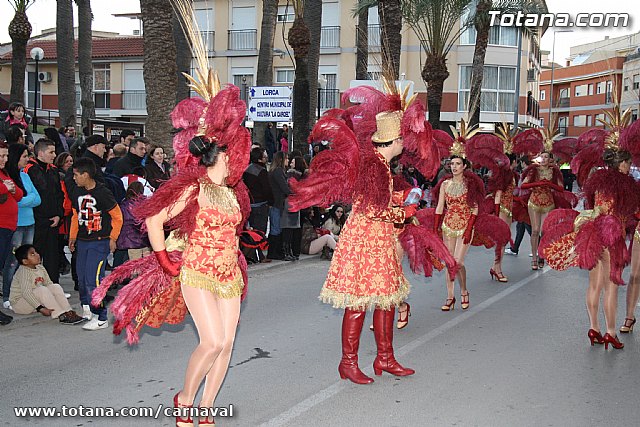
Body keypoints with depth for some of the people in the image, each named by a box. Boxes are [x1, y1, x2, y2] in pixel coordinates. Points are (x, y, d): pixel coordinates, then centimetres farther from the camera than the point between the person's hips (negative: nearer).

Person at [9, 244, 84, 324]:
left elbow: (49, 284, 5)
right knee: (42, 289, -31)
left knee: (56, 287, -9)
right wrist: (41, 308, -37)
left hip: (36, 298, 8)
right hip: (19, 303, -8)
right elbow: (26, 293, -31)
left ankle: (68, 312, -23)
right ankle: (61, 316, -38)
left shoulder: (40, 268, 3)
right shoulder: (23, 272, -22)